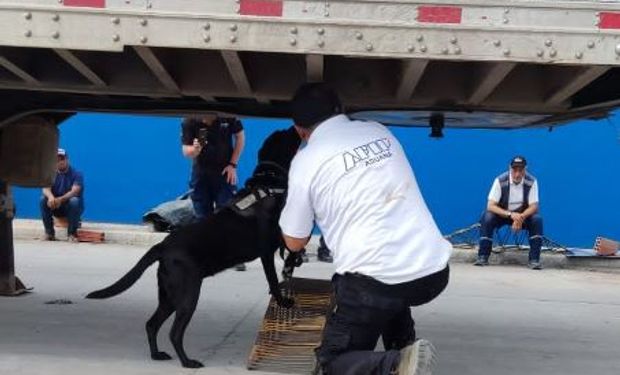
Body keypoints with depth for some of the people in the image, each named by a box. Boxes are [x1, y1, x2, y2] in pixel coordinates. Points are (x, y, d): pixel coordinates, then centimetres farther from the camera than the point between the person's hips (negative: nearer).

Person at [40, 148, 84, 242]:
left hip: (72, 207, -3)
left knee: (74, 201, -35)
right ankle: (49, 232, -16)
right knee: (43, 199, -23)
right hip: (56, 208, 3)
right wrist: (51, 197, -42)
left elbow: (74, 192, -25)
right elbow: (46, 189, -17)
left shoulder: (76, 174, -10)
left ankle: (72, 233, -24)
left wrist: (60, 199, -43)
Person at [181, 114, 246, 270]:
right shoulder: (189, 122, -18)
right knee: (203, 216, 6)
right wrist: (195, 150, -41)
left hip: (225, 171, -1)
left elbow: (240, 136, -3)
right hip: (200, 172, 1)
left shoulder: (228, 117, -19)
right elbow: (186, 151, -17)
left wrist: (233, 164, -8)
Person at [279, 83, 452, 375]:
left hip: (375, 281, -6)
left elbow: (295, 242, 9)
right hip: (434, 271, 6)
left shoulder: (306, 160, 0)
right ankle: (405, 348, 18)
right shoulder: (379, 131, 13)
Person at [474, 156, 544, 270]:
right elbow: (490, 206, -25)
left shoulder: (531, 182, -19)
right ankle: (483, 257, -23)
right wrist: (510, 214, -40)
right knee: (487, 217, -30)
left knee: (537, 220, -27)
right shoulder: (500, 181, -23)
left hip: (523, 215, 1)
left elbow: (533, 206, -18)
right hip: (502, 214, -1)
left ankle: (534, 259, -22)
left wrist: (521, 217, -38)